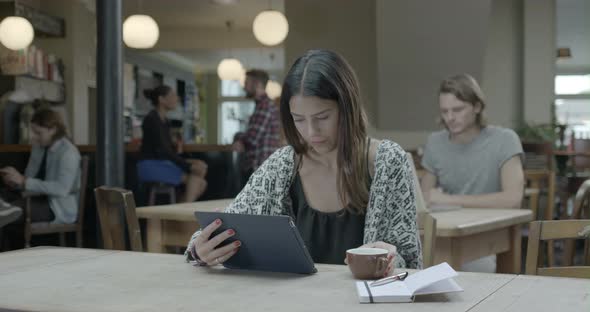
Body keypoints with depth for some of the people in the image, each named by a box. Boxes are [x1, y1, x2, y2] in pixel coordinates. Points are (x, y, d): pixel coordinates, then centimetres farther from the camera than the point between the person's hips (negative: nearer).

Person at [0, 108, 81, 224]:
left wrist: (24, 182, -27)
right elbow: (29, 178, 10)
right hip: (41, 198, 7)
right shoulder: (38, 147, 9)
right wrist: (16, 180, -14)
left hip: (60, 208, -7)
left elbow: (62, 189, -25)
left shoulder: (68, 152, -14)